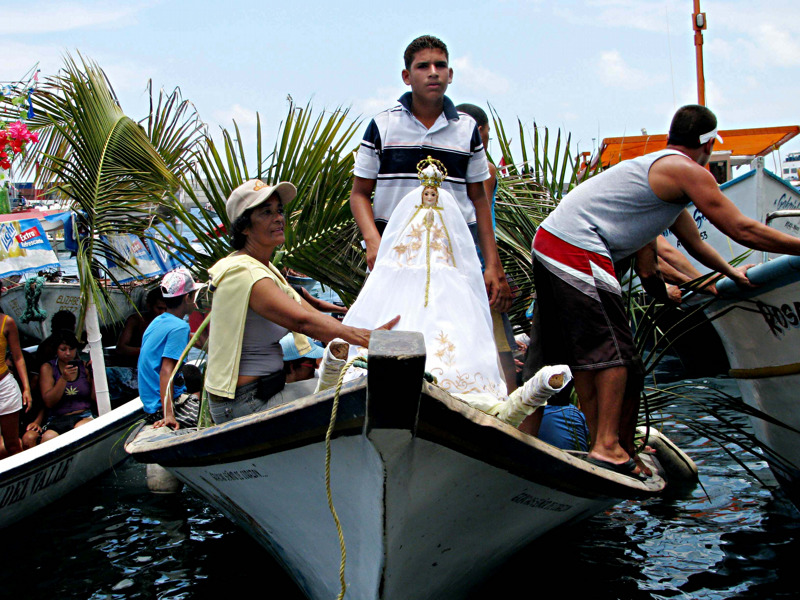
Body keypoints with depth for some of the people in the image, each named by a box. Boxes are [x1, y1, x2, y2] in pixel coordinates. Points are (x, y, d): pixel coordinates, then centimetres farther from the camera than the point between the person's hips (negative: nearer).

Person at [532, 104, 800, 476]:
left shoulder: (660, 170, 26)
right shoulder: (688, 171, -4)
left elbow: (694, 242, 36)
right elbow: (742, 230, -6)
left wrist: (731, 273, 46)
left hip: (548, 242, 10)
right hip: (577, 248, -10)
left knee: (582, 349, 11)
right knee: (612, 347, -7)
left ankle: (600, 443, 16)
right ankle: (607, 447, -8)